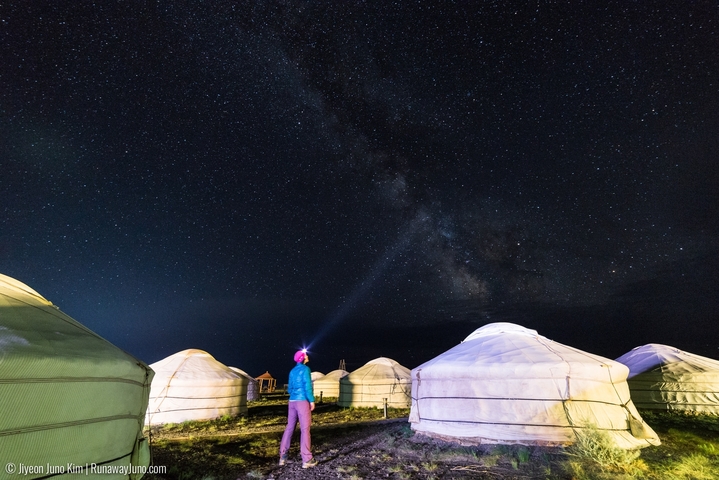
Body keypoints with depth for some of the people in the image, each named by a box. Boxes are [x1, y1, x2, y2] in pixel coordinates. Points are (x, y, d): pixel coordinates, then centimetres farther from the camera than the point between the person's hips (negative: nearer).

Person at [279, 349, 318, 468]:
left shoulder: (292, 371, 14)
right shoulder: (305, 369, -8)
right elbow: (307, 386, -14)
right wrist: (312, 400, -10)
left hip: (292, 402, 7)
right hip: (303, 401, -7)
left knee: (289, 428, 12)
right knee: (305, 429, -4)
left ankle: (283, 456, 17)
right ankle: (307, 460, -2)